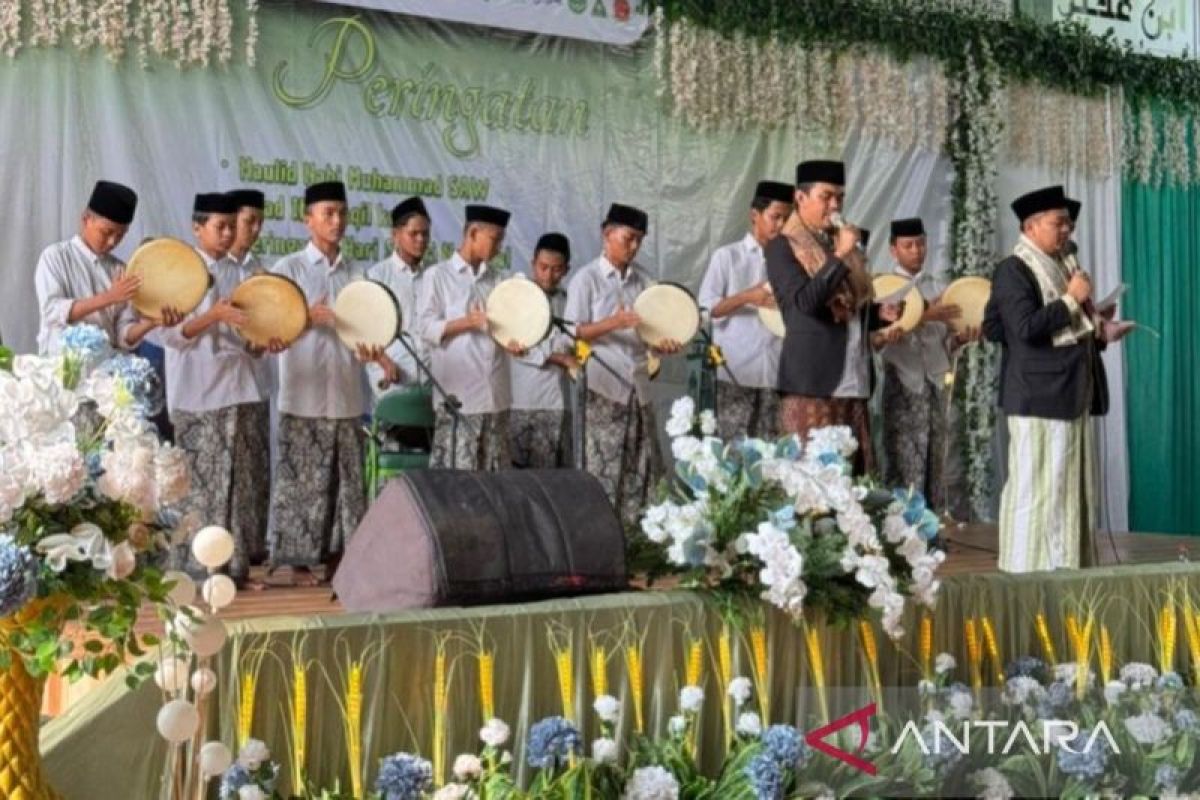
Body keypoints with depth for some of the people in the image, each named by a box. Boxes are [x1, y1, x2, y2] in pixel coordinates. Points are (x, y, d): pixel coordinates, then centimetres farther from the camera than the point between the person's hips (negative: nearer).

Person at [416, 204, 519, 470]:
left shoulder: (496, 280, 16)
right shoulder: (437, 275, 3)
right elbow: (426, 328, -4)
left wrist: (514, 341, -8)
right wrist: (470, 322, -15)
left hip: (495, 393, 5)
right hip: (458, 393, -5)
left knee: (494, 473, 6)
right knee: (456, 475, -6)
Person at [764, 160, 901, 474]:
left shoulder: (845, 244, 20)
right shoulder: (782, 247, -2)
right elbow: (805, 302, -17)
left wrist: (879, 314, 8)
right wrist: (840, 256, -18)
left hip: (854, 382, 7)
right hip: (813, 383, -7)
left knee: (853, 475, 3)